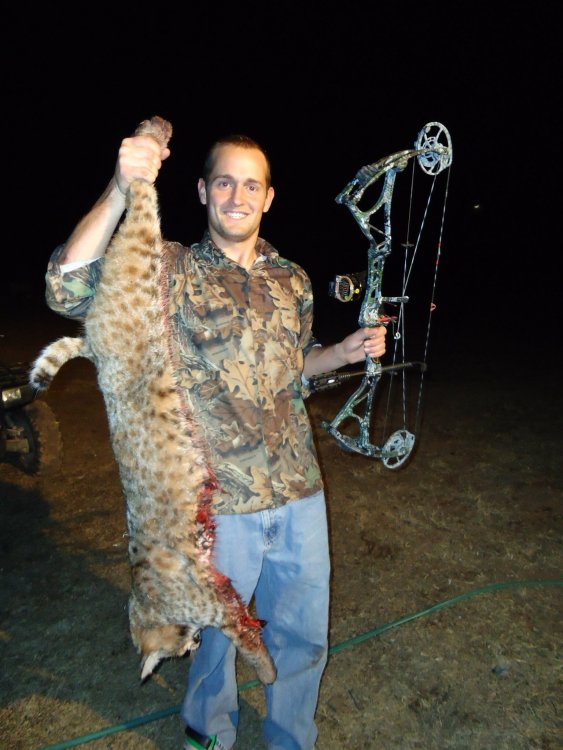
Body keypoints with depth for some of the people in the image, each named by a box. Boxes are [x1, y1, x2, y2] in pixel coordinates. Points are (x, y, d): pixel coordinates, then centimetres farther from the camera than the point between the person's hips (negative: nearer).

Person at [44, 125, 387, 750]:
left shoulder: (292, 280, 6)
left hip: (300, 493, 4)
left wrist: (345, 352, -1)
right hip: (222, 502, -4)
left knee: (304, 635, 21)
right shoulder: (174, 273, -8)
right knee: (220, 633, 21)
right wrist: (120, 189, -32)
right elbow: (67, 289, -23)